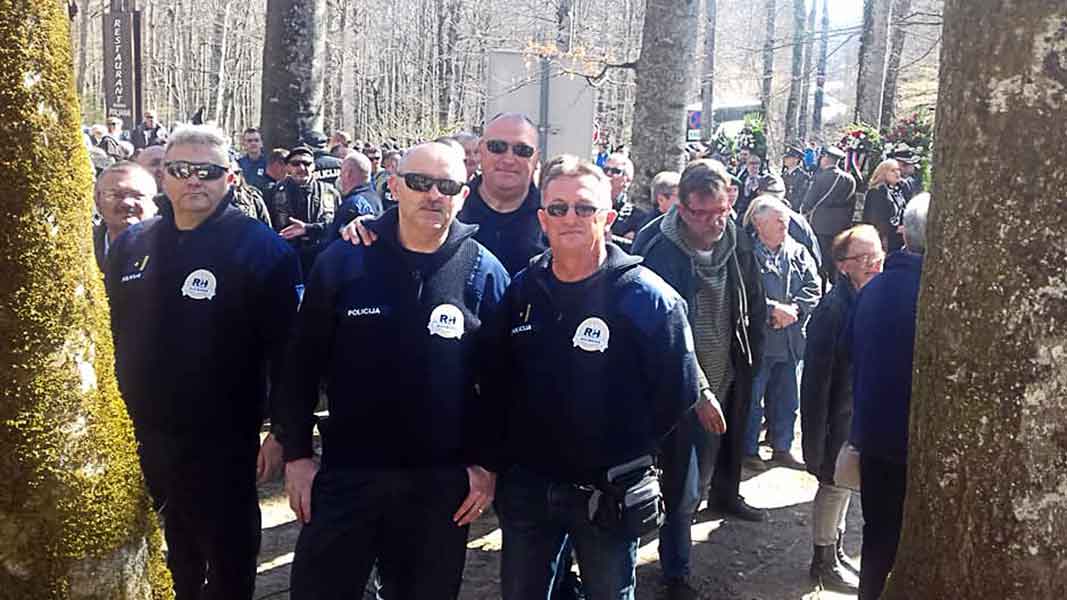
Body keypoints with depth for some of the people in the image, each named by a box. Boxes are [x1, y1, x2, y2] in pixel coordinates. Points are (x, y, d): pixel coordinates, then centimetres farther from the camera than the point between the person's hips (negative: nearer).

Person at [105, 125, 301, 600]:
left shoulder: (261, 248, -12)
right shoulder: (131, 245, 6)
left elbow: (287, 347, -14)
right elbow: (109, 334, 15)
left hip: (222, 440, -5)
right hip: (140, 435, 6)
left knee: (228, 556, 11)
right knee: (175, 551, 23)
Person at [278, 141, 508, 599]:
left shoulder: (484, 273, -3)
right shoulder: (343, 260, -3)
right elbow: (303, 365, 2)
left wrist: (487, 463, -2)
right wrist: (296, 454, -1)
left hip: (442, 483, 0)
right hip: (345, 474, 0)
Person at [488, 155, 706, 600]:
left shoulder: (648, 297, -14)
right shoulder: (523, 289, 0)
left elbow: (679, 391, -10)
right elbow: (499, 380, 11)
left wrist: (628, 453, -4)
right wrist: (513, 444, 6)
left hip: (608, 492, -4)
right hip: (526, 485, 4)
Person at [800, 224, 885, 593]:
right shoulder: (833, 308, -22)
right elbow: (817, 373, -21)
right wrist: (818, 429, -20)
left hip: (864, 410, 7)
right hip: (840, 414, -7)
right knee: (834, 483, 7)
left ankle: (836, 549, 38)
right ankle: (824, 560, 25)